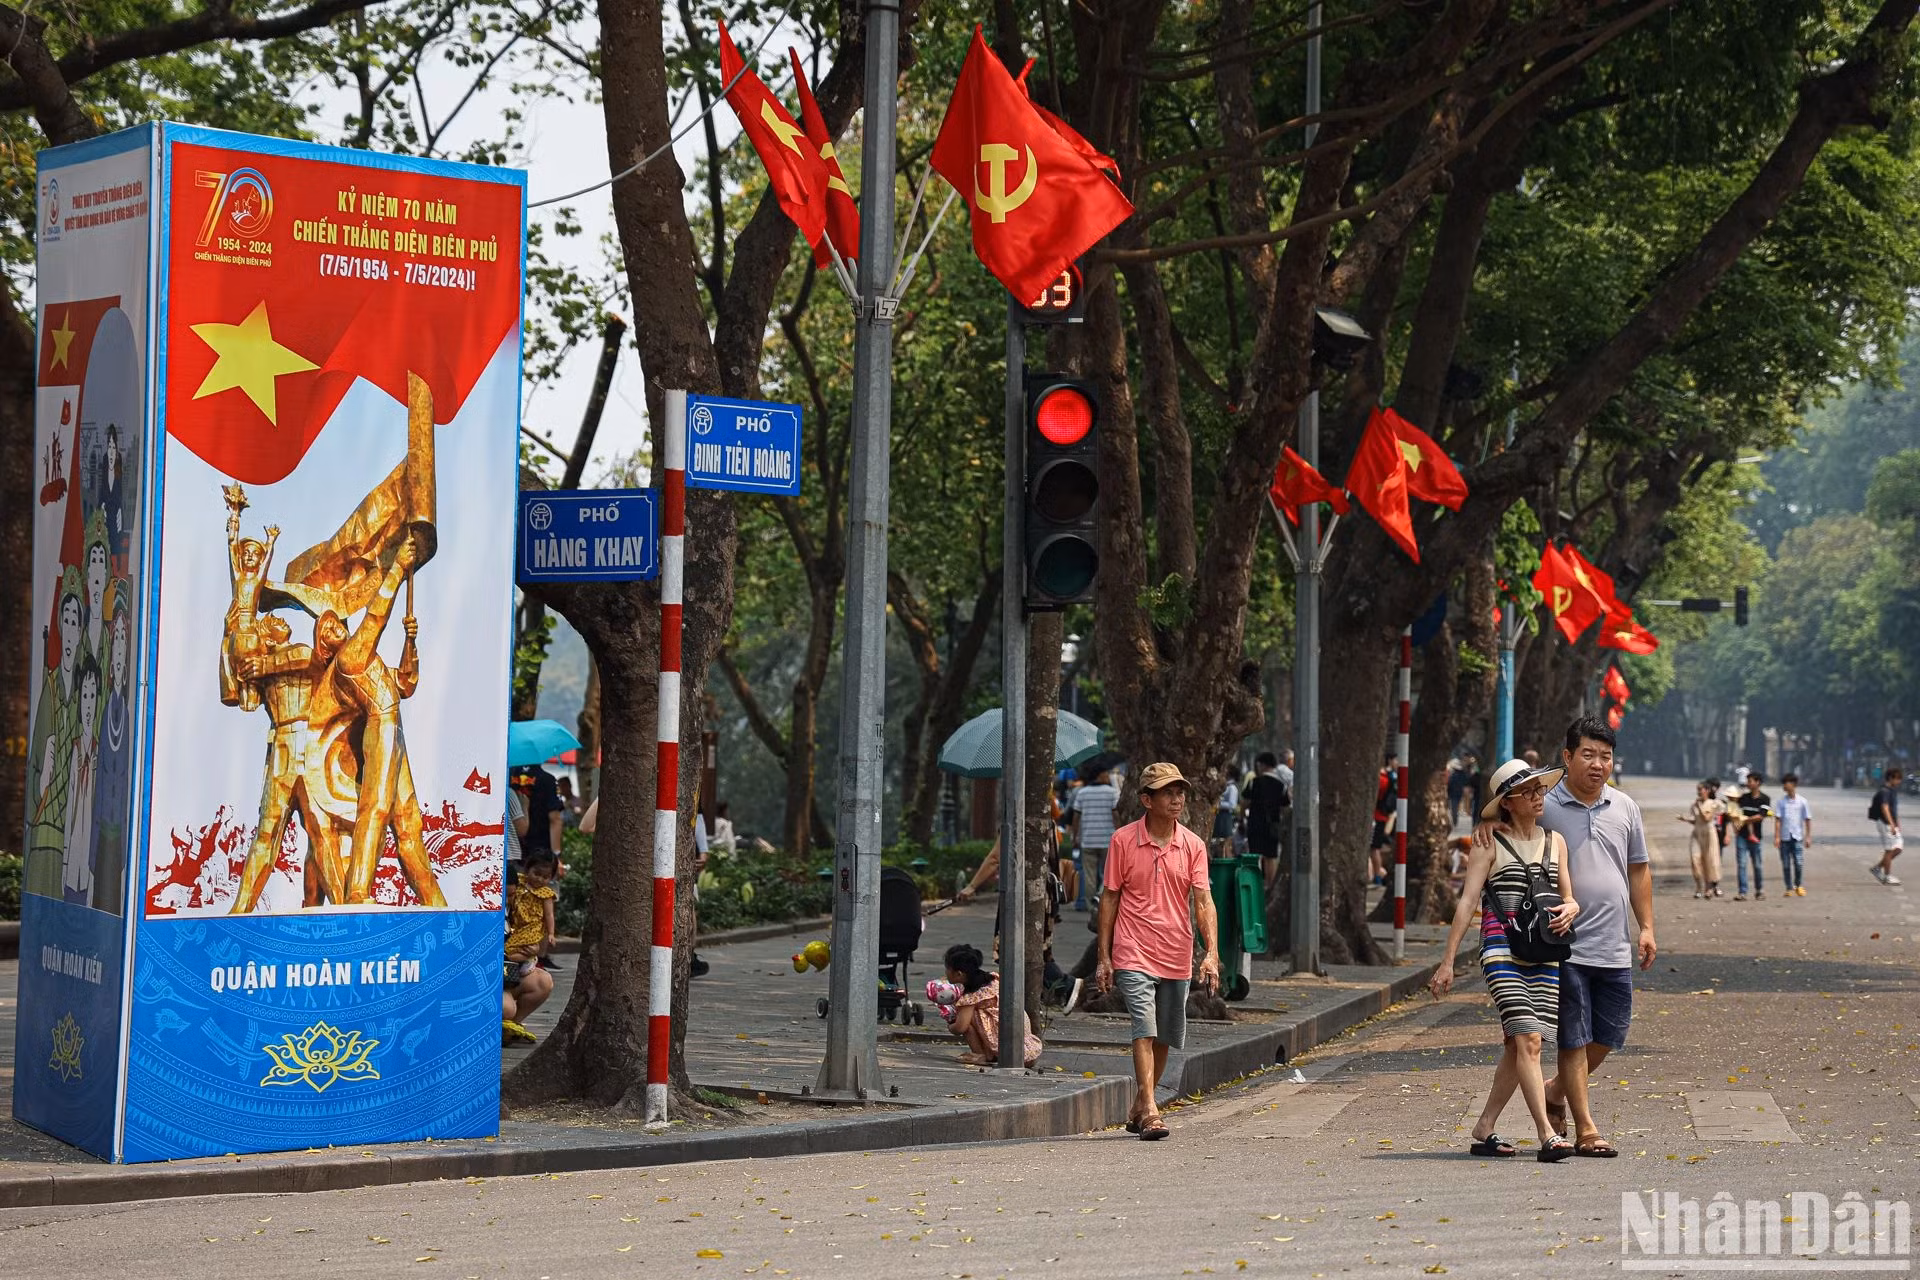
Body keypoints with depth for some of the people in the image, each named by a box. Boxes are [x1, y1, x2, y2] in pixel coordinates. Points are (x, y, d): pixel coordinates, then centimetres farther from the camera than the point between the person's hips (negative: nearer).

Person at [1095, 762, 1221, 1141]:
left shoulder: (1192, 845, 3)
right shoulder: (1123, 840, -3)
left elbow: (1203, 900, -4)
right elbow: (1110, 898, 2)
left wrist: (1211, 953, -16)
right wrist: (1104, 957, 0)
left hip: (1177, 958, 4)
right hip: (1134, 954, -3)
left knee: (1163, 1038, 11)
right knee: (1145, 1028, -16)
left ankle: (1138, 1109, 27)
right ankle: (1150, 1112, -20)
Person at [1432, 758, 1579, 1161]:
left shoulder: (1554, 842, 16)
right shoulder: (1490, 844, 1)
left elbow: (1569, 899, 21)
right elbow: (1468, 901, -3)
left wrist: (1568, 910, -5)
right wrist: (1447, 961, -7)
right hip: (1502, 950, -5)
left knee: (1519, 1044, 4)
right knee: (1527, 1039, -15)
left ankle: (1484, 1129, 15)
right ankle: (1547, 1135, -19)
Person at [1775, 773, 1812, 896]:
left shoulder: (1802, 801, 1)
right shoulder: (1782, 801, 3)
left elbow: (1807, 819, 4)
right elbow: (1778, 820, 1)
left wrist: (1808, 837, 1)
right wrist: (1776, 837, -5)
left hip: (1797, 837, -1)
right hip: (1784, 837, 1)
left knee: (1799, 863, -7)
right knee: (1786, 864, 2)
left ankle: (1799, 886, 12)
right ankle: (1789, 888, 10)